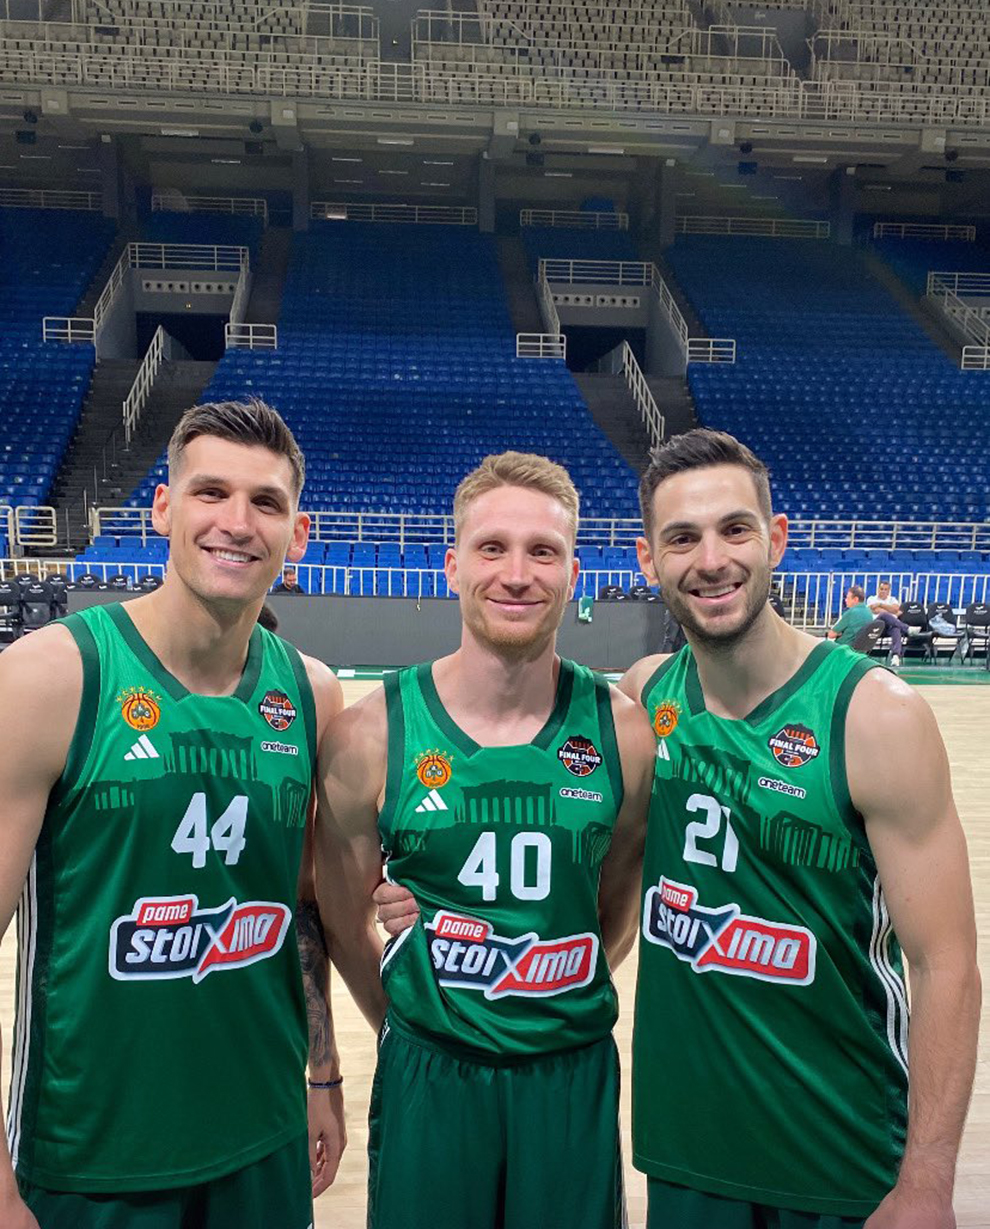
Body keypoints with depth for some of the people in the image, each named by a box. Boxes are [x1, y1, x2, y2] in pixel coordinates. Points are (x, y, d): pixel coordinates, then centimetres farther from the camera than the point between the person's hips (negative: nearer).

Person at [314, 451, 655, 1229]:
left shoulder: (626, 731, -9)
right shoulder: (372, 735, -13)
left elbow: (617, 909, 6)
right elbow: (344, 923, 0)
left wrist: (561, 1010, 6)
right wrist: (413, 1026, 5)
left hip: (575, 1076, 2)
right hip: (427, 1077, -1)